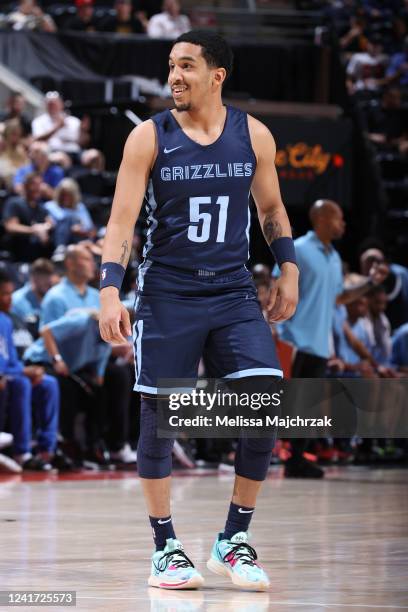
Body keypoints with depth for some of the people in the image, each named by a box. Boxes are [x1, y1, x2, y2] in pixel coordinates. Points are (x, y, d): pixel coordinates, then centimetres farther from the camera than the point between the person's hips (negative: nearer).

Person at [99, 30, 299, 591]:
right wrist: (110, 290, -18)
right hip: (167, 295, -2)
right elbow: (122, 219, -8)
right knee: (158, 416, -1)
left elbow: (271, 208, 17)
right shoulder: (150, 137, -4)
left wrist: (288, 266, 5)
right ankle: (166, 547, 14)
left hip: (234, 293, 2)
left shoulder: (254, 135, 3)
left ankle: (234, 541, 3)